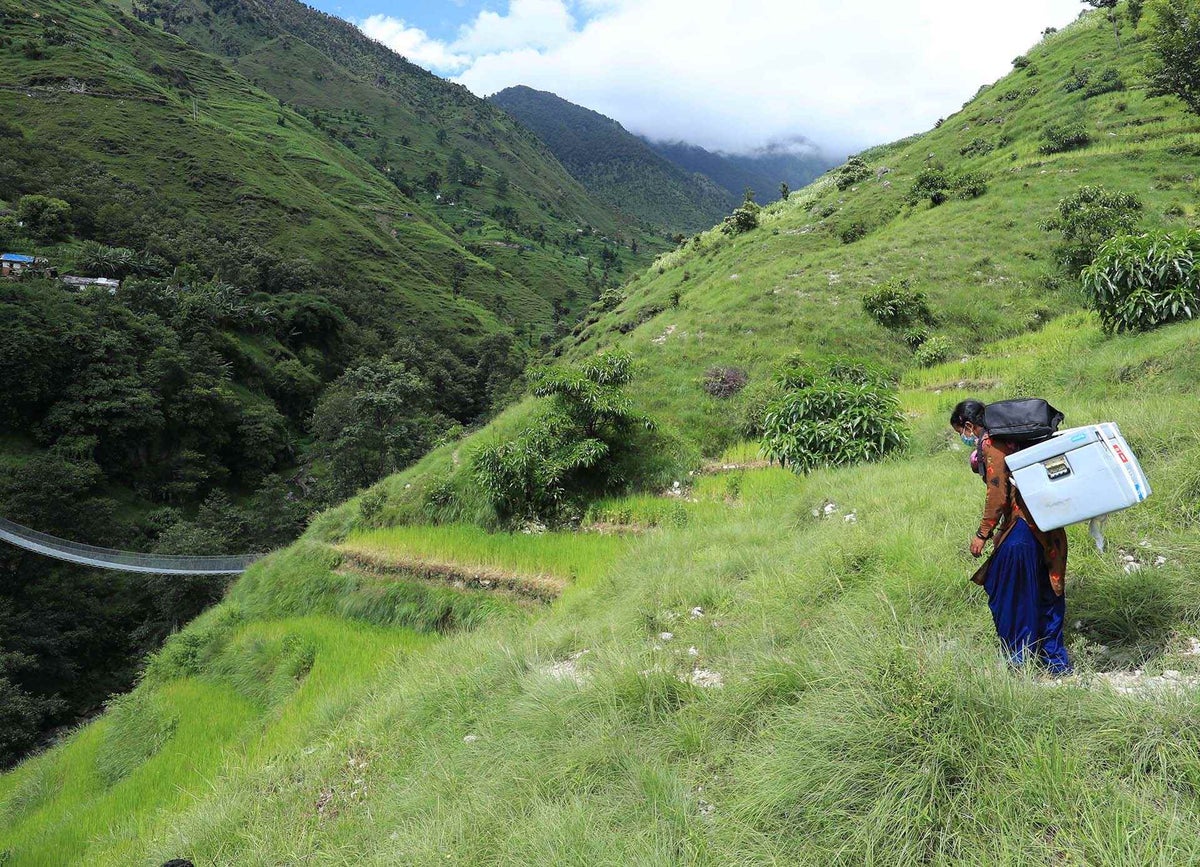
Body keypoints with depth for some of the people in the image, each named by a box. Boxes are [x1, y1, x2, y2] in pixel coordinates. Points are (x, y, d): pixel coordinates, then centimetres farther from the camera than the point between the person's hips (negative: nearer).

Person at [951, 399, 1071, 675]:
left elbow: (997, 496, -17)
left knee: (1008, 597, 5)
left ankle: (1020, 660, 15)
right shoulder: (1007, 438, 14)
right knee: (1045, 595, 17)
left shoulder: (990, 445, -13)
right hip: (1045, 529, 9)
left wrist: (982, 534, -10)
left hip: (1020, 531, -9)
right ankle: (1056, 661, 26)